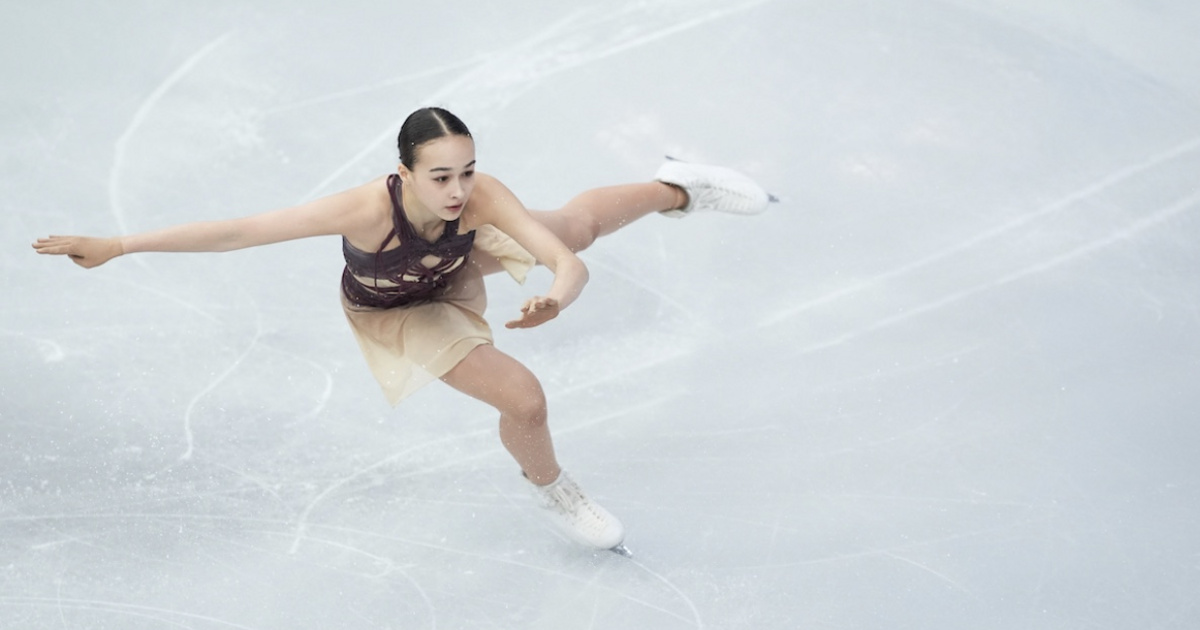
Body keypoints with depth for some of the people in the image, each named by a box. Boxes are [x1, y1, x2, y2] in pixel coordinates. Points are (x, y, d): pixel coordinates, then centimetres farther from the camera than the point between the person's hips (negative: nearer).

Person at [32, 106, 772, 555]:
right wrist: (116, 245, -50)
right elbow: (238, 231, -48)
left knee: (583, 222, 18)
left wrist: (555, 298, -70)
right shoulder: (368, 209, -48)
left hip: (458, 263, 3)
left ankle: (677, 187, 50)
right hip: (394, 312, -2)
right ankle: (553, 491, 27)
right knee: (524, 399, -8)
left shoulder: (480, 197, -40)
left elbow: (570, 264, -45)